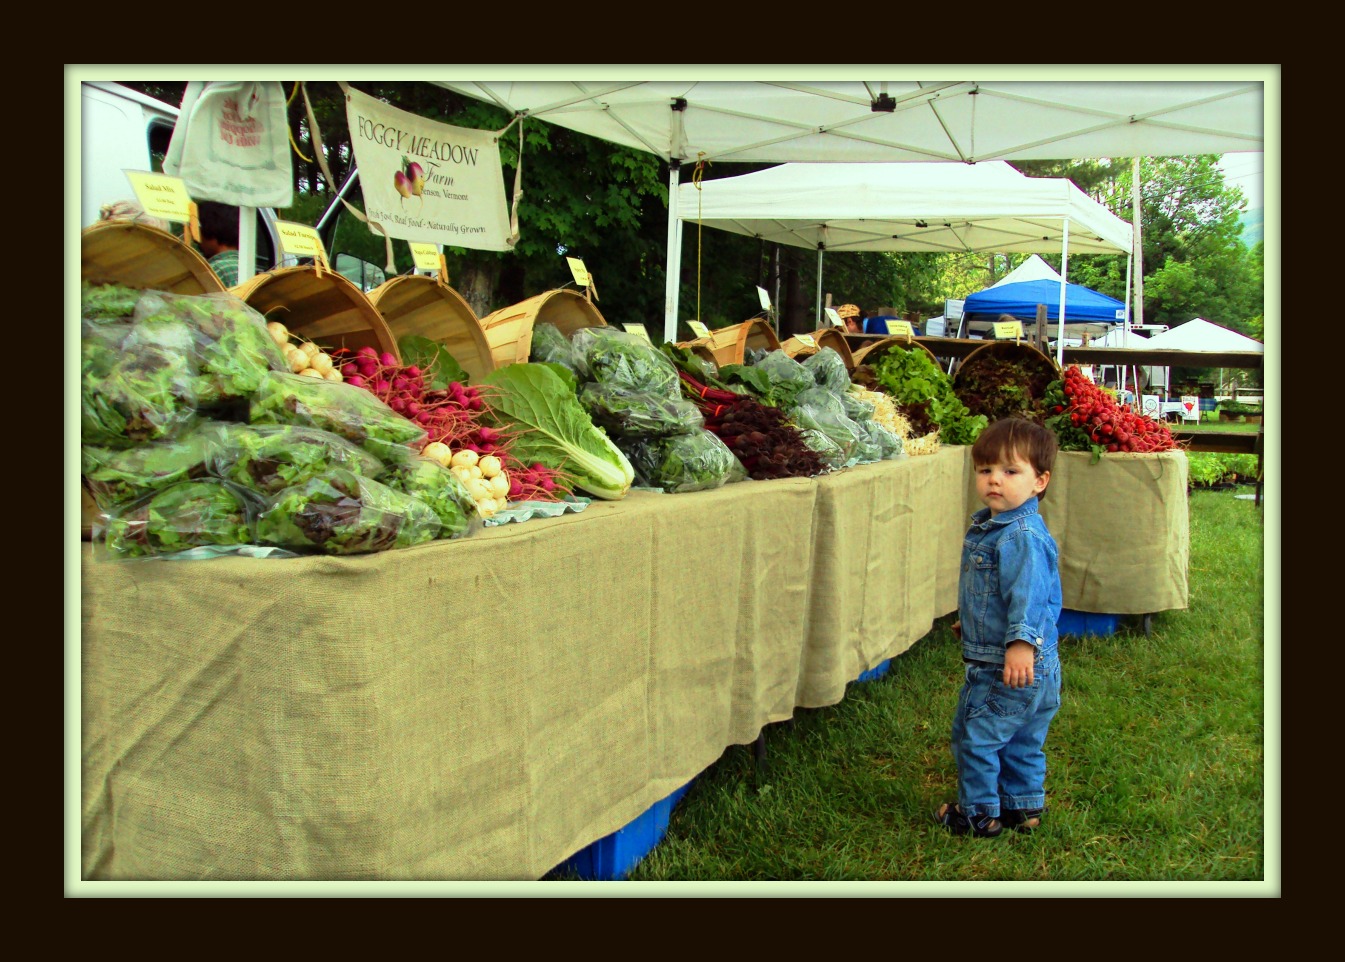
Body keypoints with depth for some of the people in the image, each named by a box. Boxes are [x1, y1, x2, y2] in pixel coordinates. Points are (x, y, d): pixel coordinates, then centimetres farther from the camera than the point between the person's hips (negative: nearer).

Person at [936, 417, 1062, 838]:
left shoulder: (1024, 537, -23)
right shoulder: (985, 525, 10)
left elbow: (1028, 593, -33)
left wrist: (1021, 642, -43)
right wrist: (969, 622, 35)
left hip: (1012, 666, -10)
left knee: (974, 734, 3)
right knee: (1021, 740, 21)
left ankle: (979, 814, 17)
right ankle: (1024, 805, 35)